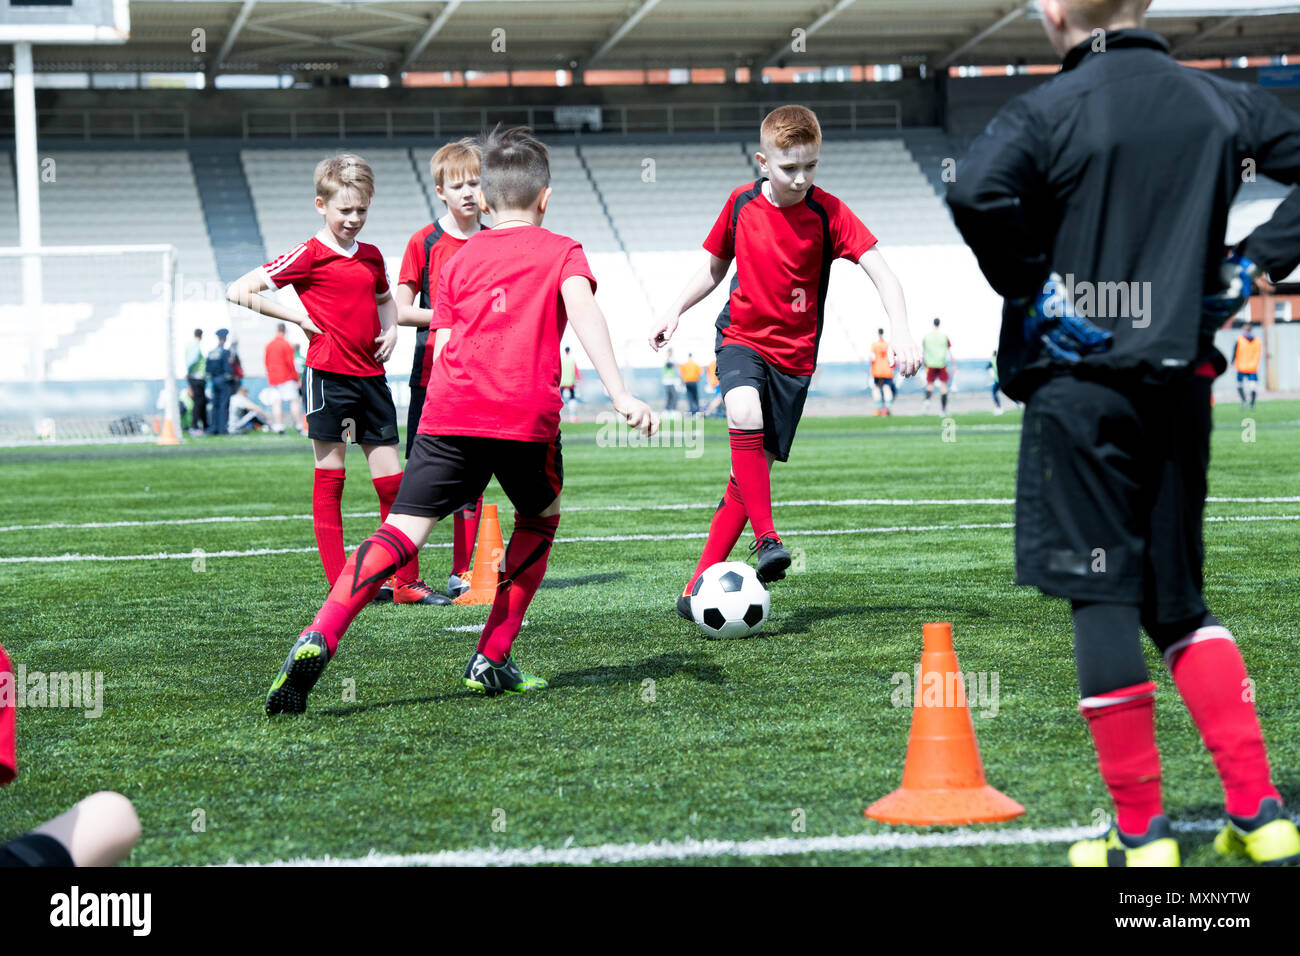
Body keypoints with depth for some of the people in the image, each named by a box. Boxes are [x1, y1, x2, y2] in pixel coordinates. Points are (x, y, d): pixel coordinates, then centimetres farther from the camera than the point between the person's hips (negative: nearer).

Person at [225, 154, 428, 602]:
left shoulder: (371, 257, 12)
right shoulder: (309, 255, -6)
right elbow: (239, 291, -10)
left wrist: (390, 328, 11)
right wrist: (298, 318, -10)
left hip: (372, 376, 6)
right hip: (329, 375, -6)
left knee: (391, 480, 5)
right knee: (329, 479, -1)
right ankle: (339, 584, 1)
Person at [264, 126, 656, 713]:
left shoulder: (458, 260, 23)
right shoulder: (562, 252, 15)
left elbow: (444, 347, 17)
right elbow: (583, 312, -4)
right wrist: (620, 394, -13)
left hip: (449, 412, 2)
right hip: (528, 415, -2)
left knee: (404, 528, -6)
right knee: (541, 520, 24)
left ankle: (320, 637, -29)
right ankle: (490, 662, 17)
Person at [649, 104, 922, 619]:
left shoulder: (827, 212, -10)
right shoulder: (741, 203, -1)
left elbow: (881, 271, -14)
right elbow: (715, 265, 15)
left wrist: (901, 331, -29)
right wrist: (675, 312, 2)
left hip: (793, 353, -1)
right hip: (742, 338, 1)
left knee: (750, 473, 0)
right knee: (744, 413, -33)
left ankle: (700, 584, 9)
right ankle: (767, 538, -28)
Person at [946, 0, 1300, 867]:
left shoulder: (1048, 111, -9)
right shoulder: (1220, 101, 6)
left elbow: (977, 194, -26)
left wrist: (1033, 290, -12)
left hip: (1080, 380, -5)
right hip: (1181, 380, 5)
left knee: (1102, 599, 1)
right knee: (1178, 600, 15)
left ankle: (1143, 835, 3)